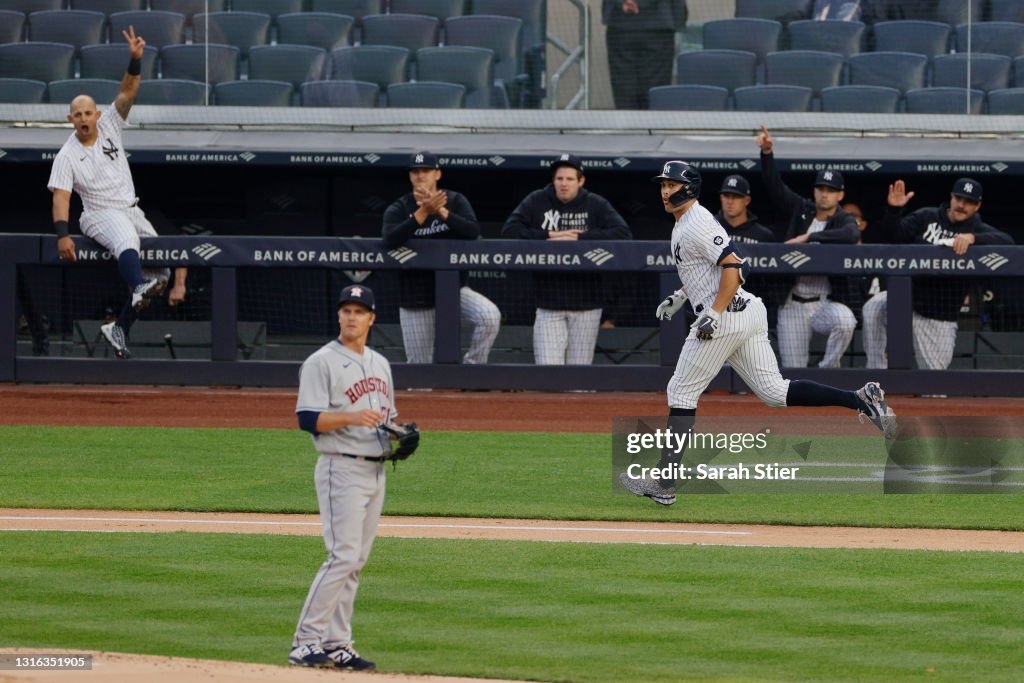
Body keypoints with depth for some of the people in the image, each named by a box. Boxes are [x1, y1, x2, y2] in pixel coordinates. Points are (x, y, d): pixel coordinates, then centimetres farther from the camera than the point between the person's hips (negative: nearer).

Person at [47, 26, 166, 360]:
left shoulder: (109, 127, 6)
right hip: (99, 215, -6)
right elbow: (60, 196, -13)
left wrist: (135, 59, -20)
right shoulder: (67, 156, -4)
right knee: (126, 240, -39)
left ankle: (120, 327, 4)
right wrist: (62, 235, -28)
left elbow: (128, 92, -3)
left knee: (160, 267, -2)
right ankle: (139, 288, -68)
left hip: (131, 211, 6)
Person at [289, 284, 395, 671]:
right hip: (341, 469, -8)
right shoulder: (322, 363, -7)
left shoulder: (380, 364, 17)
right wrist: (351, 417, -29)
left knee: (355, 561, 7)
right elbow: (308, 418, -15)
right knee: (343, 557, -15)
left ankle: (337, 646, 10)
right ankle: (305, 643, -14)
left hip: (375, 471, 8)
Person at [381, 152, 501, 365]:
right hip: (416, 296, 0)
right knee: (419, 366, 2)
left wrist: (440, 210, -28)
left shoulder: (455, 201, 2)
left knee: (490, 315, -27)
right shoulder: (399, 209, 0)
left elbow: (473, 231, -17)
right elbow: (389, 240, -21)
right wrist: (423, 212, -29)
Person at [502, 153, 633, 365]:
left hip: (586, 307, 0)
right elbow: (509, 230, -5)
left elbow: (623, 234, -10)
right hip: (549, 306, 0)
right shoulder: (536, 202, 5)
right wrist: (549, 236, -14)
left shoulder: (596, 205, 2)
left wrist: (579, 238, -16)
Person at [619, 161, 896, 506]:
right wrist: (679, 296, 25)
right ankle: (861, 400, -5)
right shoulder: (683, 224, 19)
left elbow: (732, 267, -22)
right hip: (749, 313, 10)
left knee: (681, 392, -2)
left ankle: (663, 484, -2)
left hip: (725, 318, -10)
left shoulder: (697, 224, -14)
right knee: (775, 392, 6)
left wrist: (713, 315, -25)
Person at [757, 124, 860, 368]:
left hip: (824, 304, -3)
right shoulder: (801, 210, 9)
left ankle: (828, 370, -15)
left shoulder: (844, 221, -2)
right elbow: (775, 186, 1)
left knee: (845, 320, -35)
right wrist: (767, 153, -14)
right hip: (792, 307, 3)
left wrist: (808, 237, -29)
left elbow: (852, 235, -26)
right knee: (793, 374, -4)